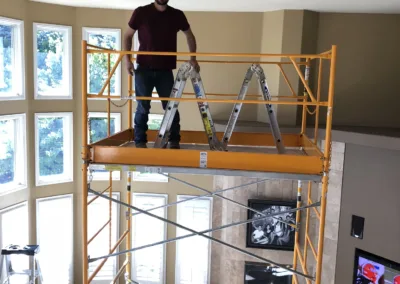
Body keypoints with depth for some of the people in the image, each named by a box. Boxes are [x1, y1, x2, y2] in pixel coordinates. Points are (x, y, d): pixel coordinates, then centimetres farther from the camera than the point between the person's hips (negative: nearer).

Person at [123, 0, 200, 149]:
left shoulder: (177, 15, 5)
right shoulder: (141, 12, 0)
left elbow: (190, 36, 18)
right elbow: (128, 36, 7)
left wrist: (193, 58, 8)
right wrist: (127, 59, -5)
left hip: (165, 70, 2)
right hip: (143, 69, -1)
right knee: (143, 107, 2)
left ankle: (174, 140, 13)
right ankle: (140, 141, 12)